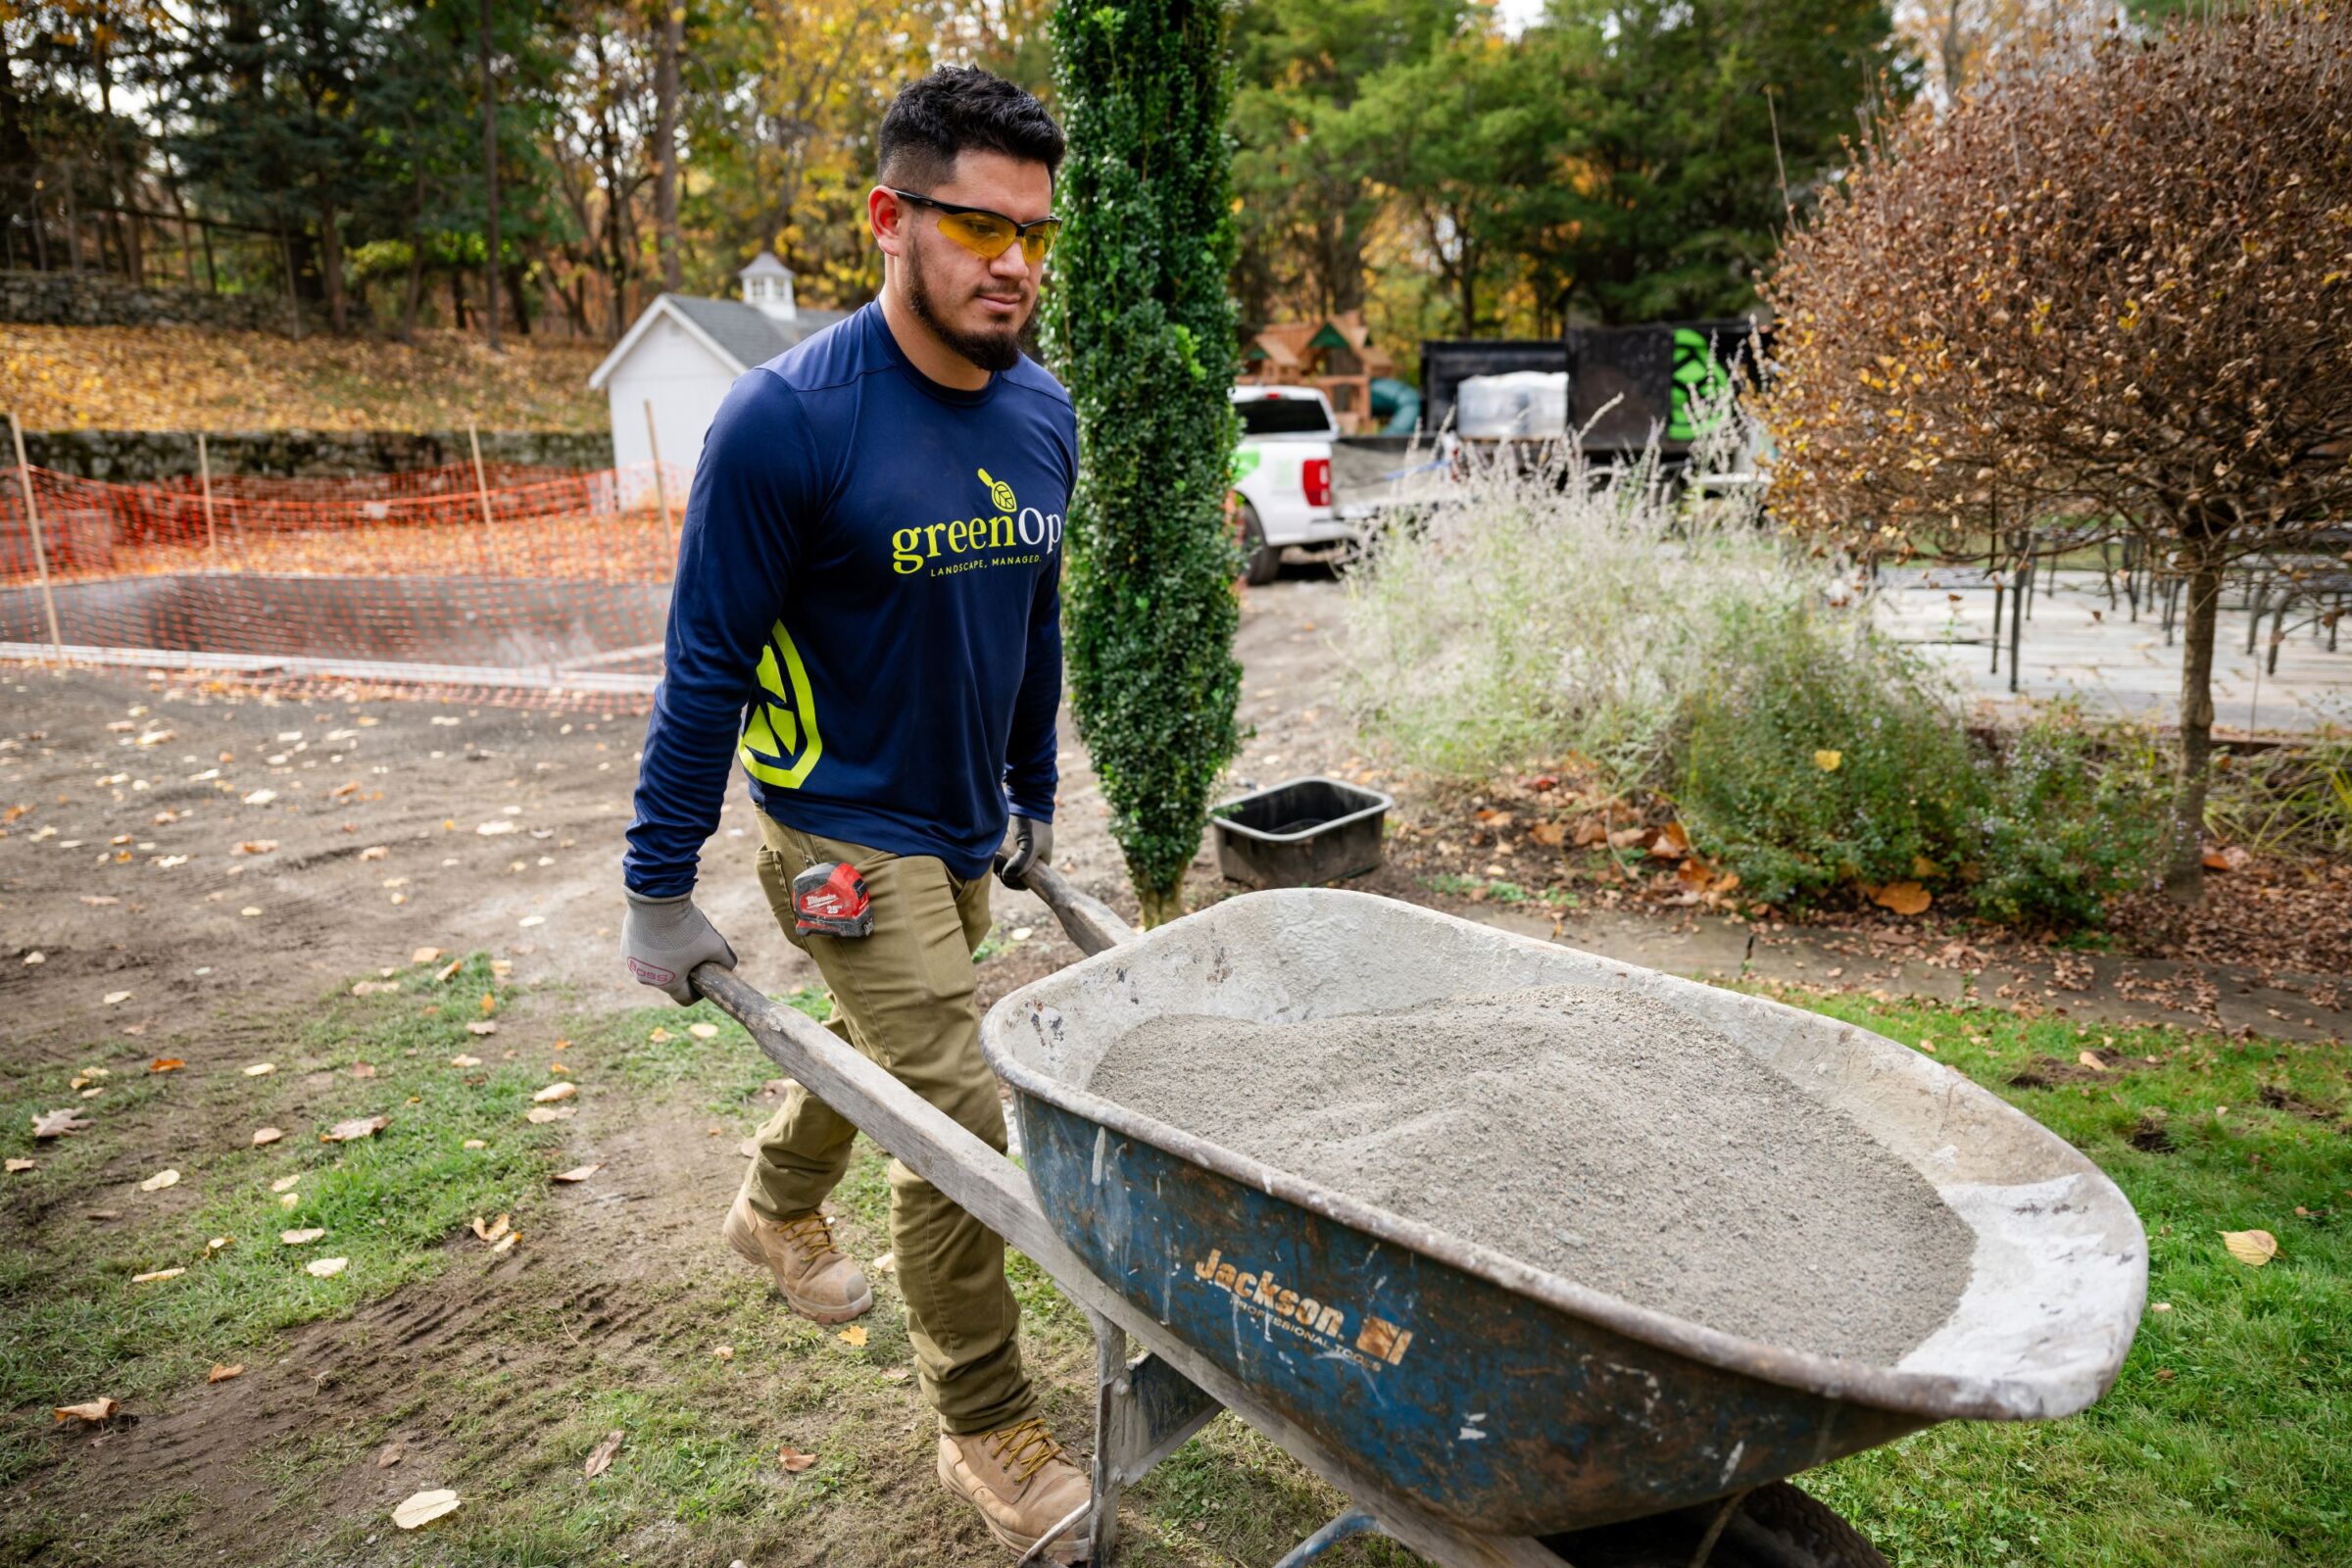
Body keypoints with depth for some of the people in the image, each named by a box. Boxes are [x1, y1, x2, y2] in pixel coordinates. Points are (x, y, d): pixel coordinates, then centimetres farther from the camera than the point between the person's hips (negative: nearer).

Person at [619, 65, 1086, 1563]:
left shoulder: (1043, 413, -1)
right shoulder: (790, 418, -21)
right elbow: (707, 665, -15)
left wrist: (1033, 801, 16)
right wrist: (660, 889, -12)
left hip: (963, 829, 7)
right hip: (847, 832, -7)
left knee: (888, 1039, 25)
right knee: (962, 1116, -6)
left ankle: (778, 1202, 56)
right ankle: (991, 1431, 16)